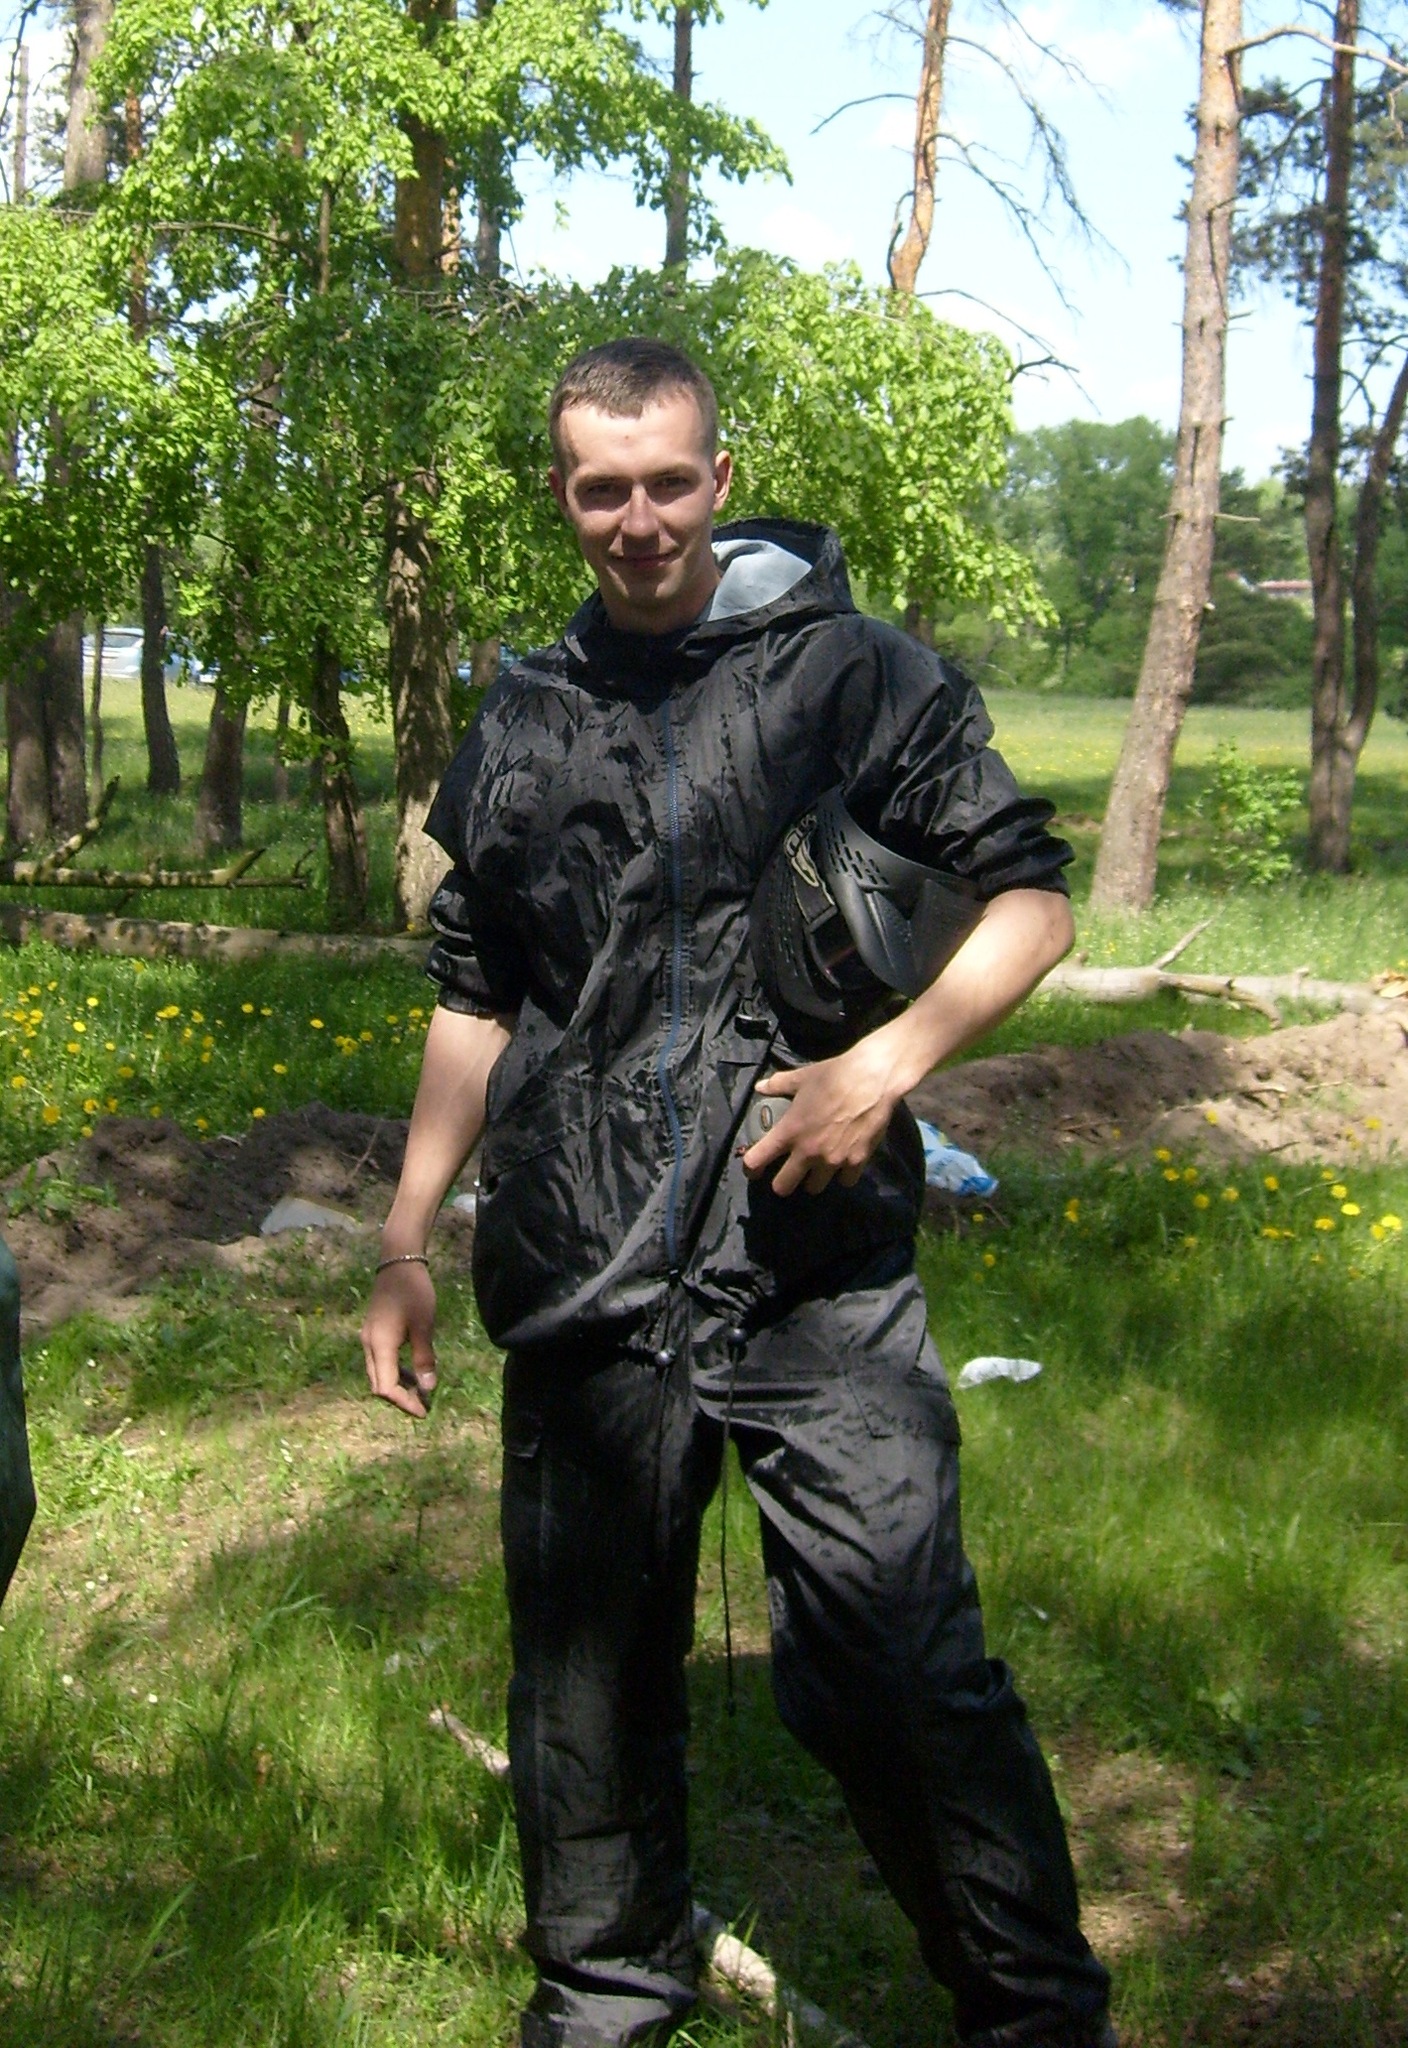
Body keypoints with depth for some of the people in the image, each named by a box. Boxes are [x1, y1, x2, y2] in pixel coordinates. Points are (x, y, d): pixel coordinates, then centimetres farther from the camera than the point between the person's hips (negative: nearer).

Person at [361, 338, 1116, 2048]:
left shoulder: (851, 672, 1)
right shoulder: (521, 725, 13)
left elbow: (1029, 895, 1)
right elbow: (475, 998, 19)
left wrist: (892, 1059, -15)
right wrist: (405, 1238, 16)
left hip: (814, 1269, -4)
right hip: (580, 1274, 4)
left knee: (895, 1666, -6)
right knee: (586, 1657, 13)